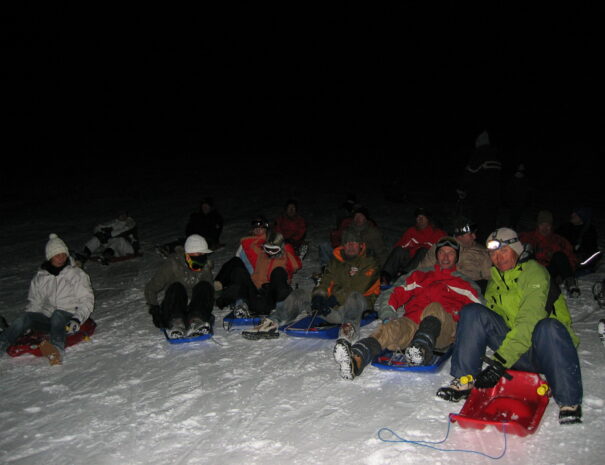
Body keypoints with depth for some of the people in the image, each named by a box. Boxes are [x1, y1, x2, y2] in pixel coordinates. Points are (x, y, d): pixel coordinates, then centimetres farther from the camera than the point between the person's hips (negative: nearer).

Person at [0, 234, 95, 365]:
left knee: (58, 315, -36)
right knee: (25, 316, -24)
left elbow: (87, 300, 1)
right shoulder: (40, 277, 14)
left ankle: (57, 350, -61)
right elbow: (34, 302, 18)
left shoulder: (77, 274, 5)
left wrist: (77, 319, -15)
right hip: (46, 318, 4)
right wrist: (27, 323, 0)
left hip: (67, 318, -4)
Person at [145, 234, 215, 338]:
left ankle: (196, 322, -45)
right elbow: (151, 289, 0)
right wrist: (154, 308, -12)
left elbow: (209, 293, 6)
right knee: (176, 288, -30)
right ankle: (176, 323, -52)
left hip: (194, 310, 2)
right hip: (172, 310, -2)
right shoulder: (172, 265, -7)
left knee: (205, 286, -23)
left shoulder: (206, 267, 4)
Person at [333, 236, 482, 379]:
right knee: (392, 328, -33)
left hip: (445, 331, -1)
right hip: (412, 323, 1)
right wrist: (388, 316, 2)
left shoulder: (464, 283, 30)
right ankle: (355, 359, -59)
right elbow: (393, 295, 21)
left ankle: (423, 348, -58)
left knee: (435, 308, -34)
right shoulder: (418, 276, 31)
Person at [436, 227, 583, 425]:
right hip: (515, 348, 6)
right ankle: (463, 381, -16)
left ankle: (570, 403, -29)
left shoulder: (534, 271, -12)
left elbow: (529, 321, -24)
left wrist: (501, 360, -32)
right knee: (472, 312, -12)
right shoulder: (495, 281, 12)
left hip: (544, 348, -5)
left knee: (549, 327, -39)